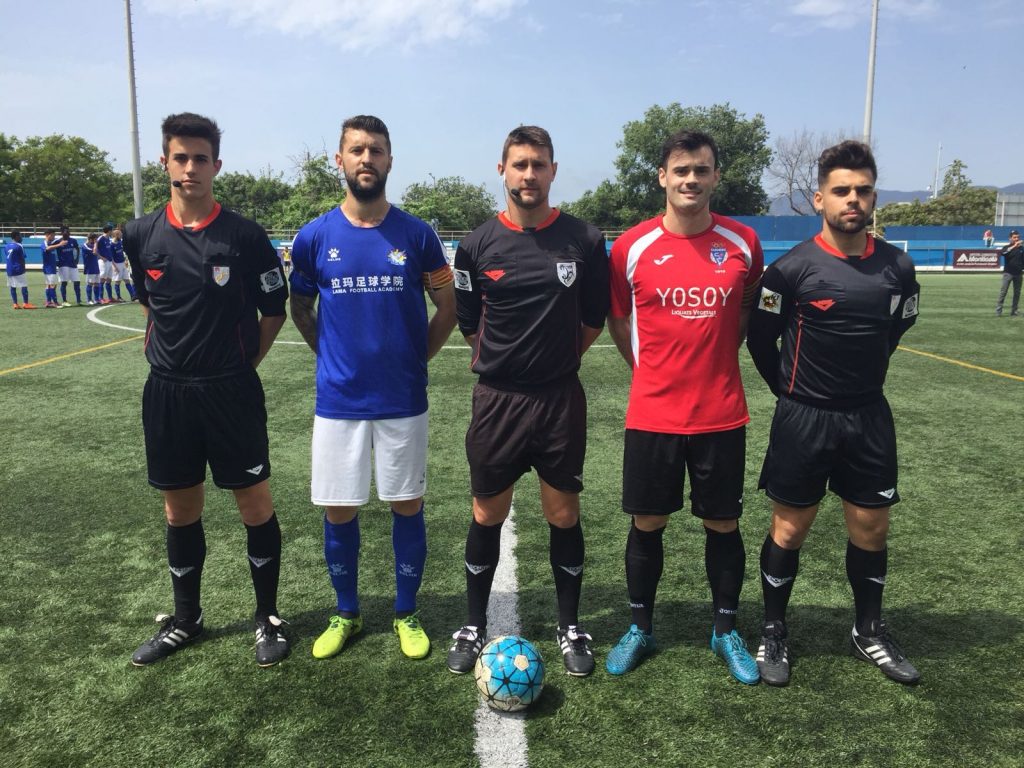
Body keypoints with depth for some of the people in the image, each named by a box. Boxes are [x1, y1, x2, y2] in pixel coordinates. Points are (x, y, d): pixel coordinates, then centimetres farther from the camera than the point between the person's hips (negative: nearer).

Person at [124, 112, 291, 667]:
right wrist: (166, 349, 14)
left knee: (255, 504, 2)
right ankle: (185, 620, 31)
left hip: (231, 391, -3)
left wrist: (240, 365, 1)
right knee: (180, 510, 13)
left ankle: (268, 618, 20)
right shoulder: (141, 236, 3)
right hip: (165, 392, 3)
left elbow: (275, 308, 0)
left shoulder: (245, 236, -7)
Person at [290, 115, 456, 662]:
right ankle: (345, 614, 30)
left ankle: (406, 614, 27)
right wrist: (332, 356, 6)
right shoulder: (314, 237, 0)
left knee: (408, 506, 8)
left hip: (402, 400, 0)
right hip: (338, 401, 1)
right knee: (338, 510, 9)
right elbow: (300, 309, 14)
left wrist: (417, 357, 2)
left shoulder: (416, 234, -2)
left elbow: (448, 304, 8)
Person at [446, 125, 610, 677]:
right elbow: (468, 321, 9)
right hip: (497, 399, 0)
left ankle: (571, 628, 27)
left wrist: (555, 358, 8)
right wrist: (505, 361, 8)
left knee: (564, 514, 9)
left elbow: (593, 320, 7)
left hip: (562, 399, 0)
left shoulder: (584, 240, -2)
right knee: (487, 515, 10)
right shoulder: (479, 244, -1)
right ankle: (474, 627, 28)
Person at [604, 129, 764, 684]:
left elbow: (748, 314, 13)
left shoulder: (743, 242, -1)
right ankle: (640, 629, 29)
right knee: (647, 523, 10)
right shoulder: (631, 247, -4)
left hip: (722, 415, 1)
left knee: (723, 523, 11)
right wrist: (652, 370, 6)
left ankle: (726, 632, 31)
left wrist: (713, 362, 8)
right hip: (652, 415, 0)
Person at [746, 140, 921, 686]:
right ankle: (774, 632, 24)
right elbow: (761, 338, -3)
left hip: (869, 417, 4)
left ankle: (870, 631, 33)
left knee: (871, 528, 12)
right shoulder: (792, 268, -12)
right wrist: (792, 393, 5)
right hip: (804, 419, -3)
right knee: (789, 529, 6)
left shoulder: (898, 267, -1)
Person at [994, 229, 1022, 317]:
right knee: (1003, 291, -7)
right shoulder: (1007, 247, -3)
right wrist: (1014, 246, -34)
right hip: (1008, 273, -4)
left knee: (1017, 293, 7)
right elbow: (1002, 253, -26)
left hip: (1018, 273, 4)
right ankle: (998, 311, -8)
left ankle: (1014, 311, 13)